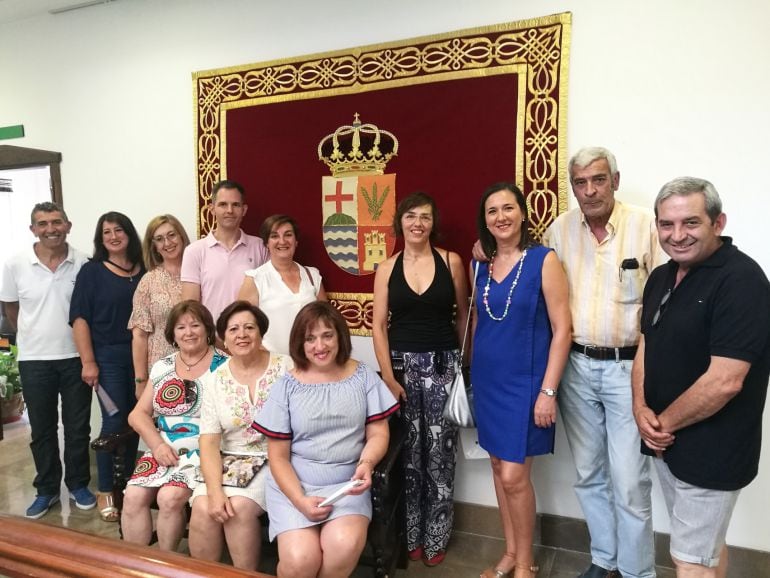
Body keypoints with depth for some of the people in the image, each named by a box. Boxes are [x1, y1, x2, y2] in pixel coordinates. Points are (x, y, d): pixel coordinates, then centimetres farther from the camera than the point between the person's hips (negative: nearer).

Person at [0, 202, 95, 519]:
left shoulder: (83, 263, -7)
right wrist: (34, 337, 12)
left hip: (76, 357, 0)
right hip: (34, 360, 1)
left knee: (78, 426, 11)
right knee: (42, 428, 13)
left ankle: (78, 484, 28)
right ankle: (47, 489, 29)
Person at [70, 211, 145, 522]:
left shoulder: (144, 270, 7)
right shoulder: (92, 271, 0)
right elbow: (80, 318, -4)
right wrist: (88, 361, -10)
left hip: (141, 355, 3)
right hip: (108, 357, -3)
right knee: (114, 421, -3)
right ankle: (105, 491, 13)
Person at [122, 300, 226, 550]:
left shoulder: (222, 366, -4)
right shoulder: (162, 367, 11)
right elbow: (138, 414, 10)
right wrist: (157, 445, -6)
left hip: (202, 453, -5)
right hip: (163, 450, 5)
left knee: (170, 497, -24)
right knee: (133, 497, -16)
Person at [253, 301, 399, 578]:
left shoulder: (363, 376, 3)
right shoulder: (287, 386, -1)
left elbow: (378, 433, 4)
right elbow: (278, 456, 0)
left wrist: (366, 463, -18)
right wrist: (300, 500, -12)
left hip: (347, 482, 1)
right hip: (294, 483, 0)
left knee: (344, 546, -26)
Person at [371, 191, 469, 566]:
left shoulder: (451, 262, -1)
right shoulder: (387, 268, 1)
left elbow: (463, 315, 6)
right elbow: (379, 326, -1)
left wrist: (462, 362, 4)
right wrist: (388, 377, -8)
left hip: (443, 365, 0)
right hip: (402, 364, 1)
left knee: (439, 453, 6)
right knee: (407, 452, 11)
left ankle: (436, 538, 27)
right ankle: (411, 535, 30)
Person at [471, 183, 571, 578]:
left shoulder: (544, 260, -10)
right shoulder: (480, 265, 5)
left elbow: (562, 329, -12)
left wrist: (548, 390, -15)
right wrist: (474, 372, 13)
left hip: (524, 380, -5)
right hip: (487, 379, 6)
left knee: (514, 475, -3)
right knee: (498, 466, 14)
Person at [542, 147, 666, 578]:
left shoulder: (646, 225, -8)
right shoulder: (559, 230, 4)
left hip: (628, 367, -4)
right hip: (576, 366, 4)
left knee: (630, 482, 0)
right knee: (589, 474, 16)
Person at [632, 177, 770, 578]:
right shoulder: (661, 277, 5)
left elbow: (724, 381, -25)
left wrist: (663, 422, -13)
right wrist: (641, 409, -5)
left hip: (711, 453, -7)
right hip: (667, 441, 7)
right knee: (706, 546, 24)